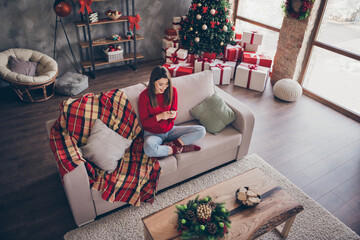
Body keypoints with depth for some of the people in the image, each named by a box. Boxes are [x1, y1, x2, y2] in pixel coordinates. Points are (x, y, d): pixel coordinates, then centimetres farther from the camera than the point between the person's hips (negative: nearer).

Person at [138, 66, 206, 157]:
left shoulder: (172, 91, -4)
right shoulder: (144, 96, -14)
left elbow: (174, 110, 8)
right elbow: (144, 122, -11)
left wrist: (173, 114, -18)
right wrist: (159, 117, -29)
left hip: (170, 130, 4)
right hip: (153, 133, -4)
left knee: (201, 130, -10)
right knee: (149, 148, -40)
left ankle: (171, 145, -18)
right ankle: (179, 148, -17)